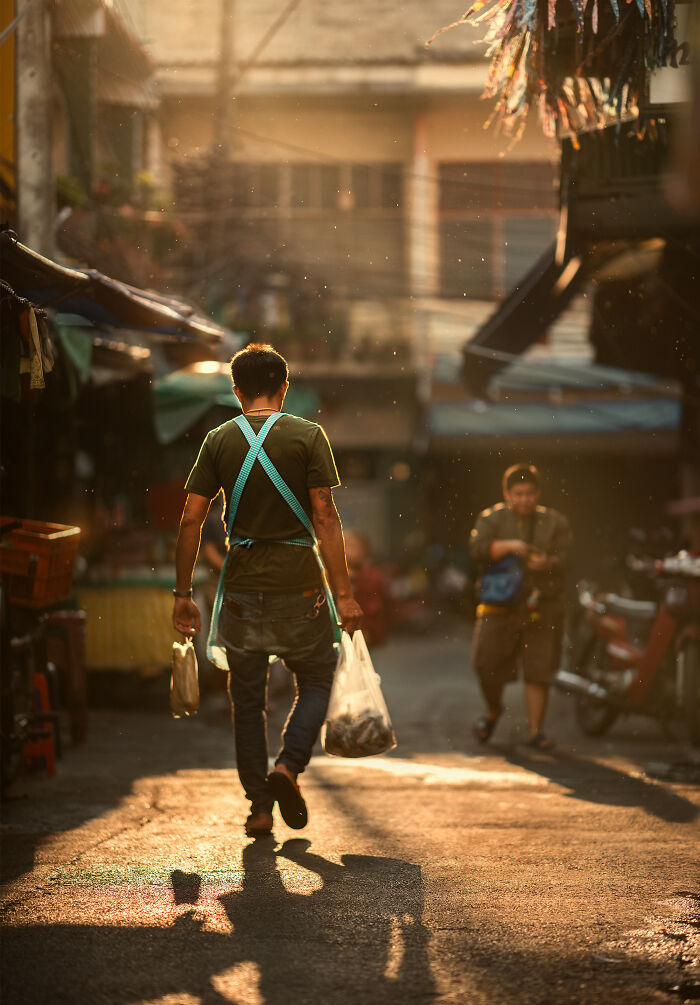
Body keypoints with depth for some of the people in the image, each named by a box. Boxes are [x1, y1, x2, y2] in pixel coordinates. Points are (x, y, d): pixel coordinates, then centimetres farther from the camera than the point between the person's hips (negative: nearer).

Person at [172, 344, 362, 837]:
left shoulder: (219, 440, 3)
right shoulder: (308, 436, -4)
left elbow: (191, 520, 0)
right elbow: (325, 517, -9)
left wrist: (183, 593, 7)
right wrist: (344, 593, -6)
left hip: (242, 588, 2)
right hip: (299, 583, -2)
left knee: (247, 698, 12)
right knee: (316, 681, 16)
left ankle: (259, 806, 12)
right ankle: (288, 766, -5)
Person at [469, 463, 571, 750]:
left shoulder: (555, 522, 11)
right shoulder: (491, 519, 7)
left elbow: (565, 559, 1)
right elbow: (478, 549, -9)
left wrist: (547, 563, -21)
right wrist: (508, 546, -24)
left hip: (542, 607, 1)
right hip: (500, 606, 0)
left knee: (538, 671, -3)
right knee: (487, 664, -4)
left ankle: (535, 730, 4)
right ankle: (493, 710, 25)